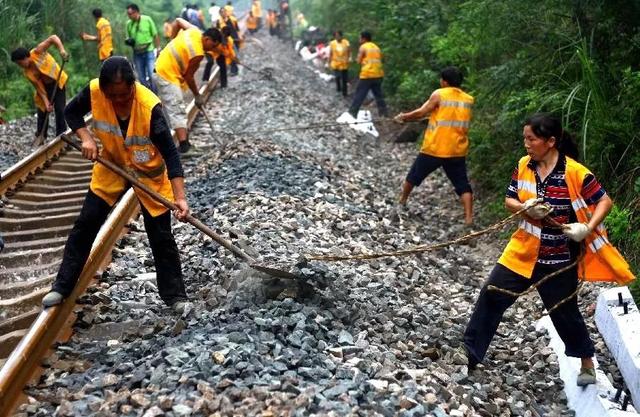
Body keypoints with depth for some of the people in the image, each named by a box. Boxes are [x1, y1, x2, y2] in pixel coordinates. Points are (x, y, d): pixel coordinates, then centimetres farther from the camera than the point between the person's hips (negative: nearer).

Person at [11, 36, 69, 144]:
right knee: (42, 111, 7)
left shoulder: (37, 52, -24)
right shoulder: (27, 73, -12)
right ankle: (40, 136, 21)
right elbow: (39, 87, -11)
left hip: (58, 83, -4)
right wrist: (46, 102, -22)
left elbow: (53, 38, -29)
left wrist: (62, 50, -44)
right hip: (45, 88, 4)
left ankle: (61, 136, 2)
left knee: (60, 110, -7)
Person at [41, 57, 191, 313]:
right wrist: (86, 138, -21)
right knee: (85, 224, 6)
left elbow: (170, 153, -33)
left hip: (150, 172, -3)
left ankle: (175, 296, 14)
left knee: (161, 237, -1)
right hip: (112, 166, 4)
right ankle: (63, 286, 20)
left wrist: (180, 197, -41)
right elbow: (71, 112, -1)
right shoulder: (94, 91, -23)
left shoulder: (150, 106, -34)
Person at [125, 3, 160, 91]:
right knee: (141, 77, 9)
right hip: (137, 53, 4)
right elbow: (128, 37, 15)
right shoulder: (129, 24, 2)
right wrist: (128, 41, -8)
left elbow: (155, 35, -1)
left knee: (152, 75, -7)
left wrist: (158, 49, -3)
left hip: (149, 51, -4)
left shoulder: (147, 20, -7)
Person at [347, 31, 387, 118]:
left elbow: (359, 61, -4)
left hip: (367, 75, -6)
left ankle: (352, 113, -3)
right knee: (379, 95, 15)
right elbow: (380, 60, 18)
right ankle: (383, 112, 13)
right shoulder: (377, 48, 16)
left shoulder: (363, 47, -4)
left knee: (359, 95, -2)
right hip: (378, 75, 6)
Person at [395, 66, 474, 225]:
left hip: (434, 149, -3)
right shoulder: (468, 100, 6)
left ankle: (402, 201, 36)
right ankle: (469, 217, -8)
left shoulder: (439, 94, -7)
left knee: (415, 175, 19)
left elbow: (420, 113, -4)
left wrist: (403, 117, 11)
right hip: (457, 151, 3)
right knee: (462, 184, 4)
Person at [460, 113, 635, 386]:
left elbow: (605, 202, -9)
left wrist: (587, 228, -23)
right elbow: (509, 201, 5)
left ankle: (587, 363, 34)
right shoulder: (524, 166, -2)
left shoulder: (575, 173, -17)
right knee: (491, 295, -1)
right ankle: (468, 354, 12)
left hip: (559, 259, -4)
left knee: (564, 312, 10)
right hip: (524, 251, 4)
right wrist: (524, 207, -17)